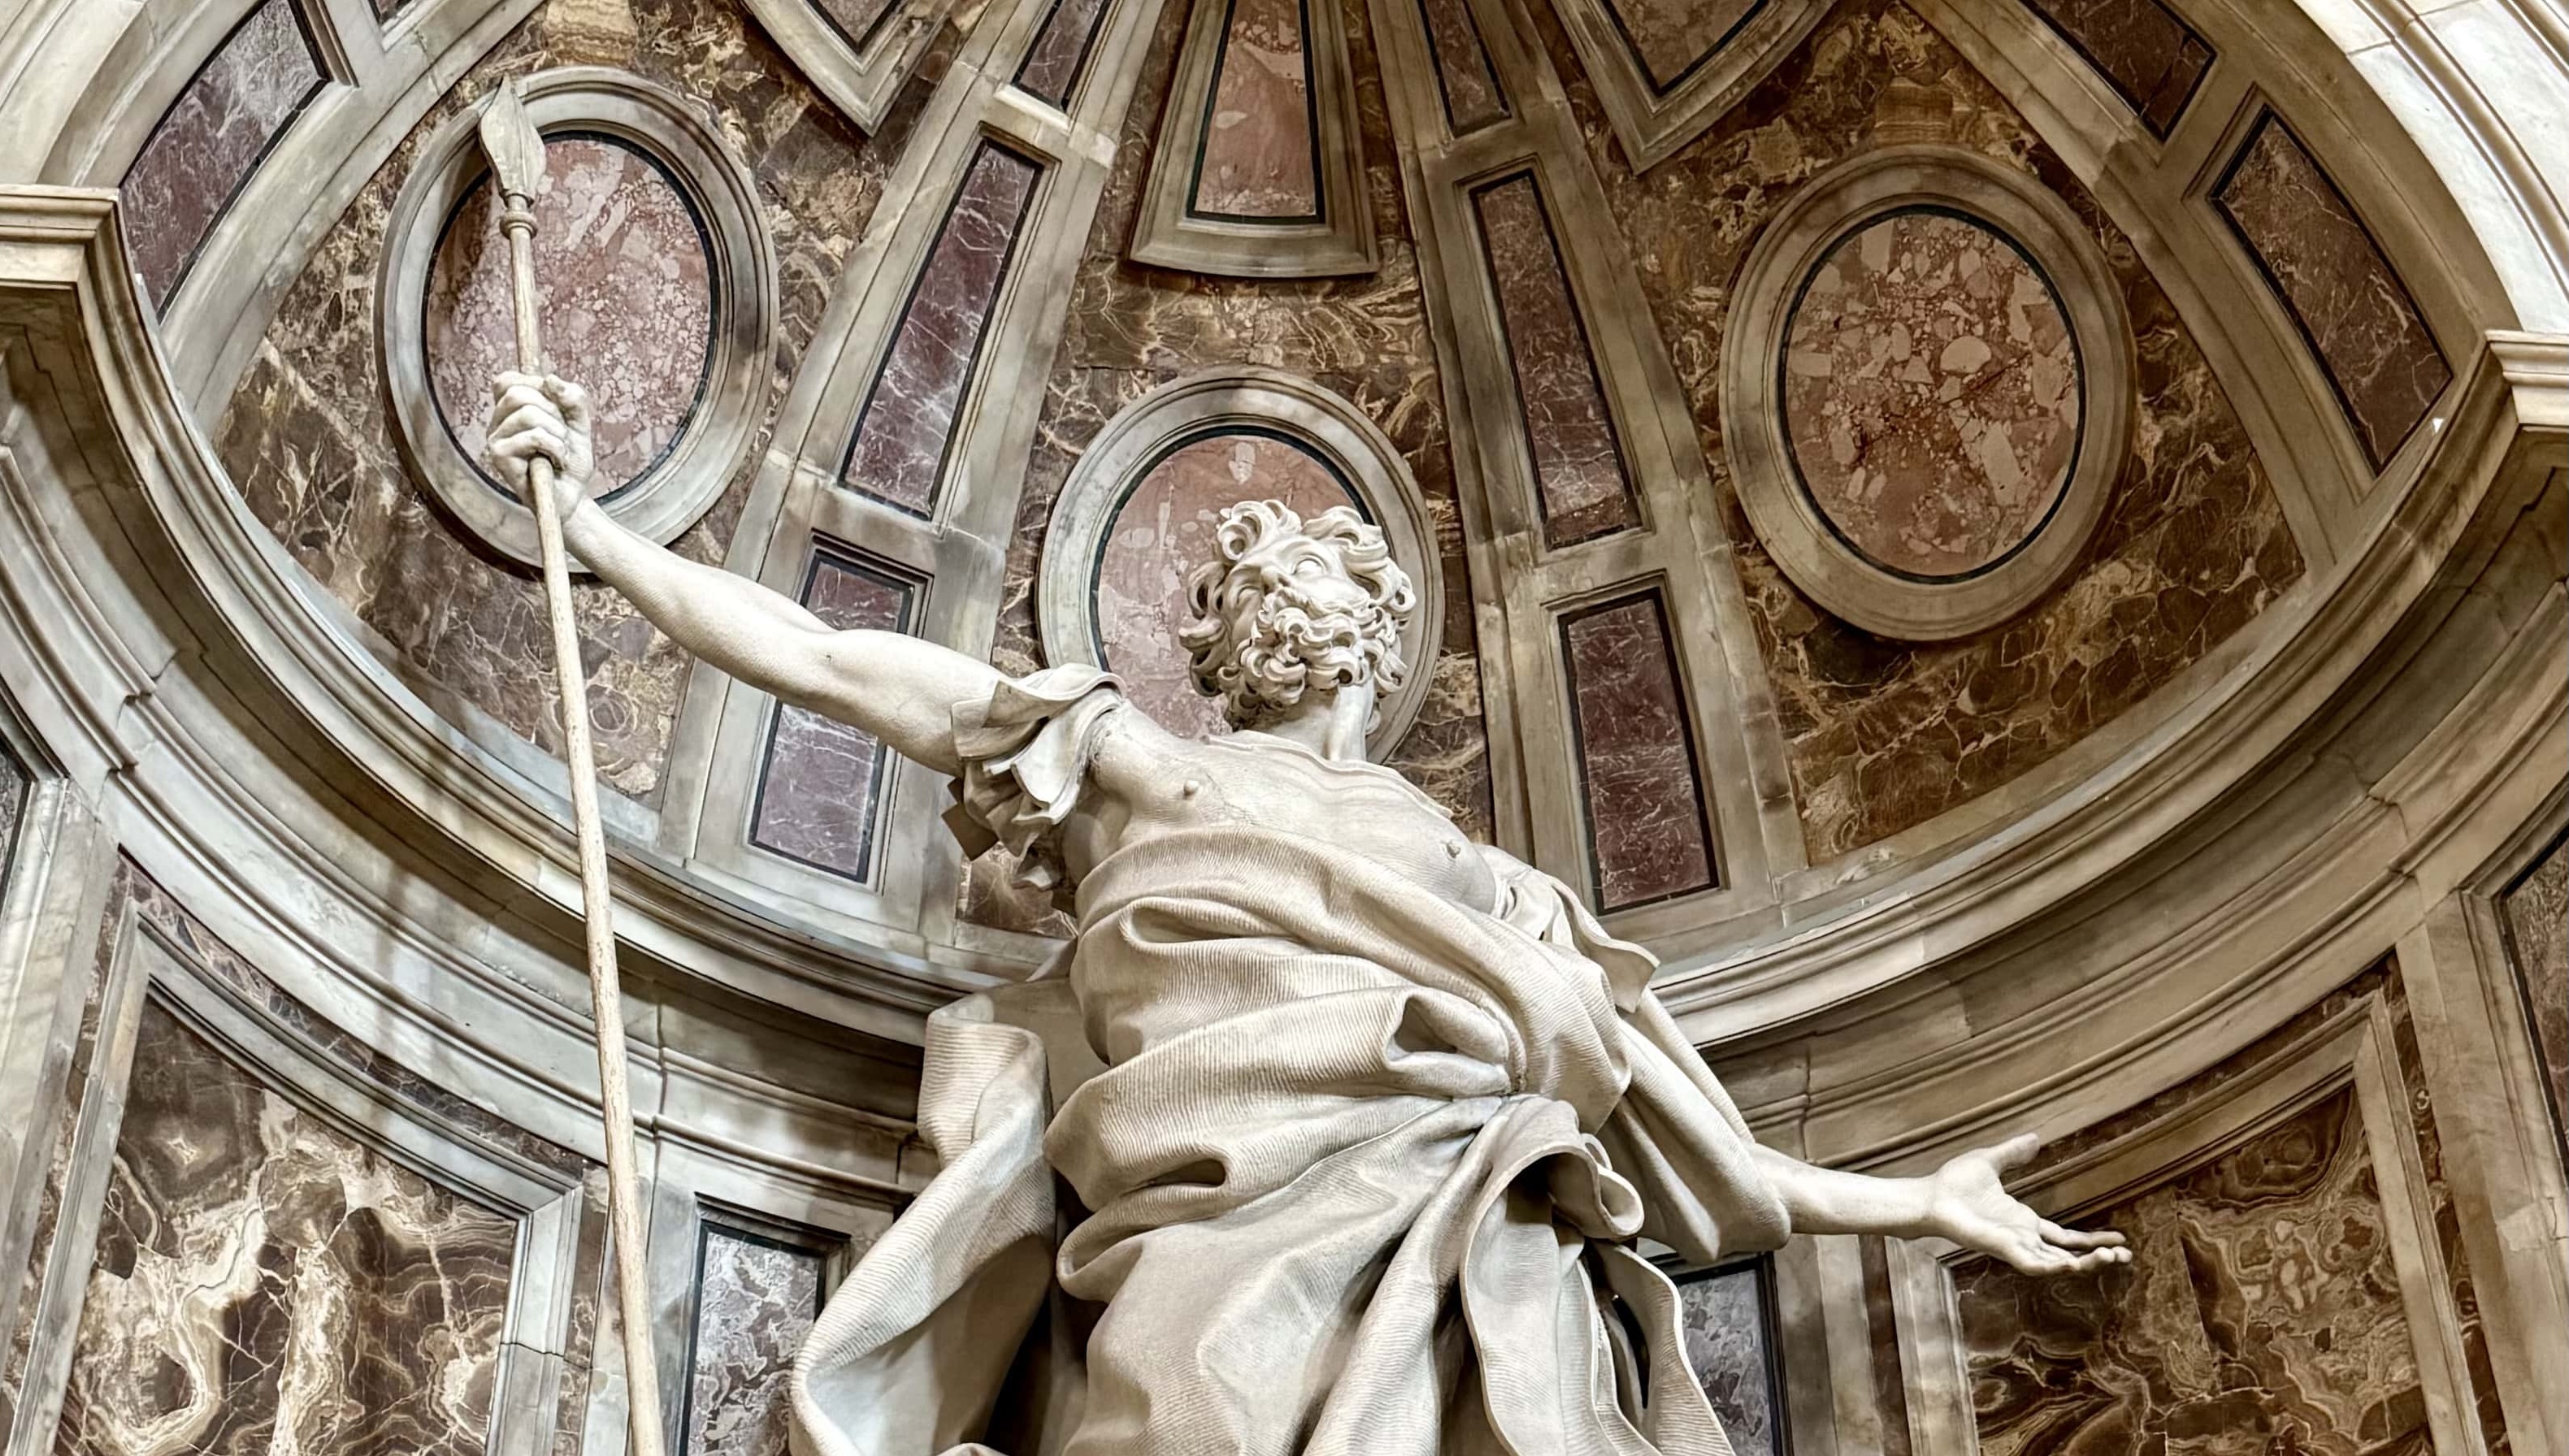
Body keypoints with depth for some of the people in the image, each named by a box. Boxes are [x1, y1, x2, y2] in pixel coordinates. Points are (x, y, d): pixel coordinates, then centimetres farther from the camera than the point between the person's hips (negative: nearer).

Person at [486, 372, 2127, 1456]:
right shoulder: (1122, 757, 26)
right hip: (1218, 1255, -2)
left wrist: (1923, 1205, 31)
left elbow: (1693, 1156, 30)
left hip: (1470, 1276, 3)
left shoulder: (1483, 881, 30)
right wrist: (591, 519, 24)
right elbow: (817, 657, 24)